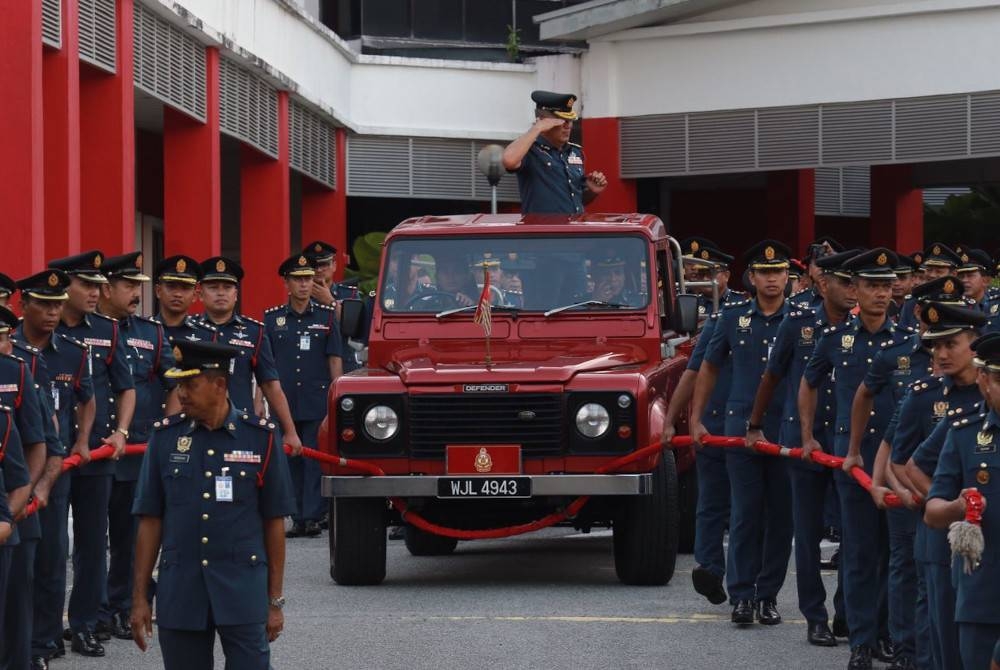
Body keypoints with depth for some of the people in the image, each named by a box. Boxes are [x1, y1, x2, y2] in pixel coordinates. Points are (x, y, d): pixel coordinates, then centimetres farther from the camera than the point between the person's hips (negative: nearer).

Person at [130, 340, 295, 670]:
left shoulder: (260, 437, 0)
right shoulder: (165, 437, 5)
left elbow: (274, 522, 3)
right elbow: (150, 521, 7)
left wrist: (275, 601, 2)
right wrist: (139, 598, 4)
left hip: (244, 593, -2)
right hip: (180, 593, 2)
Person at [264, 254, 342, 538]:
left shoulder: (326, 316, 5)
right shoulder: (272, 319, 8)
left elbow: (335, 360, 5)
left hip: (318, 402, -2)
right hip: (284, 402, 2)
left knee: (315, 459, -6)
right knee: (291, 461, 4)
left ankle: (312, 517, -5)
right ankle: (298, 519, 9)